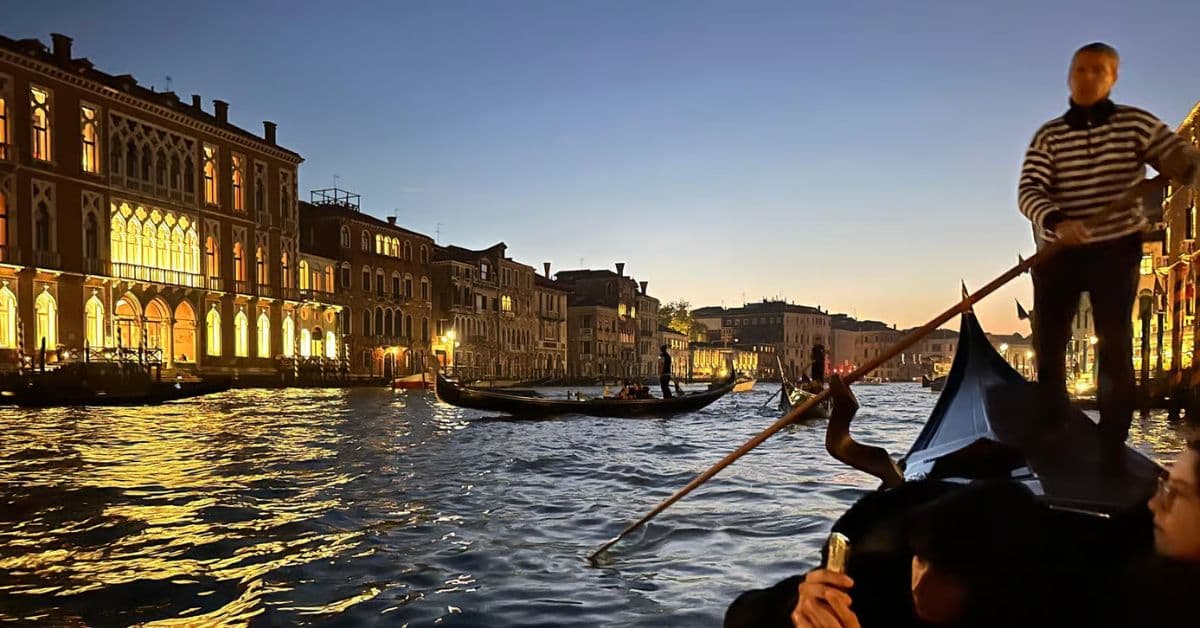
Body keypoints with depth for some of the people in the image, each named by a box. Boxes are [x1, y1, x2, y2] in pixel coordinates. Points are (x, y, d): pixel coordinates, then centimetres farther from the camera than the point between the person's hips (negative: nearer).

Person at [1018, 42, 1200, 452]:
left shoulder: (1136, 124, 1)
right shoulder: (1048, 136, 2)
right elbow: (1028, 192, -9)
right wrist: (1056, 221, -30)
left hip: (1116, 251, -1)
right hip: (1057, 253, 2)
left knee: (1115, 344, -5)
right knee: (1047, 343, 6)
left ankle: (1112, 442, 3)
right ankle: (1052, 431, 25)